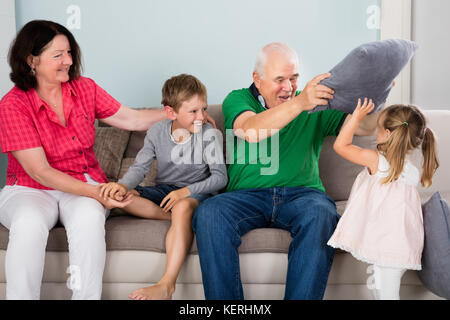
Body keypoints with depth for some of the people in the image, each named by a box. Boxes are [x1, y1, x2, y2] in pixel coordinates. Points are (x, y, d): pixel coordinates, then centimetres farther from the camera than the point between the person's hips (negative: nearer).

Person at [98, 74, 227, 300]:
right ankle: (175, 217, -21)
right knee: (121, 197, -20)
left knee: (183, 206, -40)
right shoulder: (157, 133, 1)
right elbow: (139, 167, -3)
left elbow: (220, 177, -11)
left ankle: (167, 284, -44)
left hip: (197, 192, -4)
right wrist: (124, 185, -27)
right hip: (164, 190, 4)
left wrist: (186, 191, -25)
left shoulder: (208, 134, -8)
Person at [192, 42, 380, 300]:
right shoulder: (237, 100, 8)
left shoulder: (316, 107, 14)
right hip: (247, 196, 0)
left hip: (302, 193, 1)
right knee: (209, 213, -30)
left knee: (321, 215, -34)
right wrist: (299, 104, -31)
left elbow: (365, 127, 5)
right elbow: (250, 131, -16)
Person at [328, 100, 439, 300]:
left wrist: (357, 117, 0)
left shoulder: (375, 160, -13)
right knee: (385, 291, 17)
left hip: (386, 244, -7)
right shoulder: (413, 171, 5)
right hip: (404, 247, 7)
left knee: (385, 293, 0)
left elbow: (340, 145, -5)